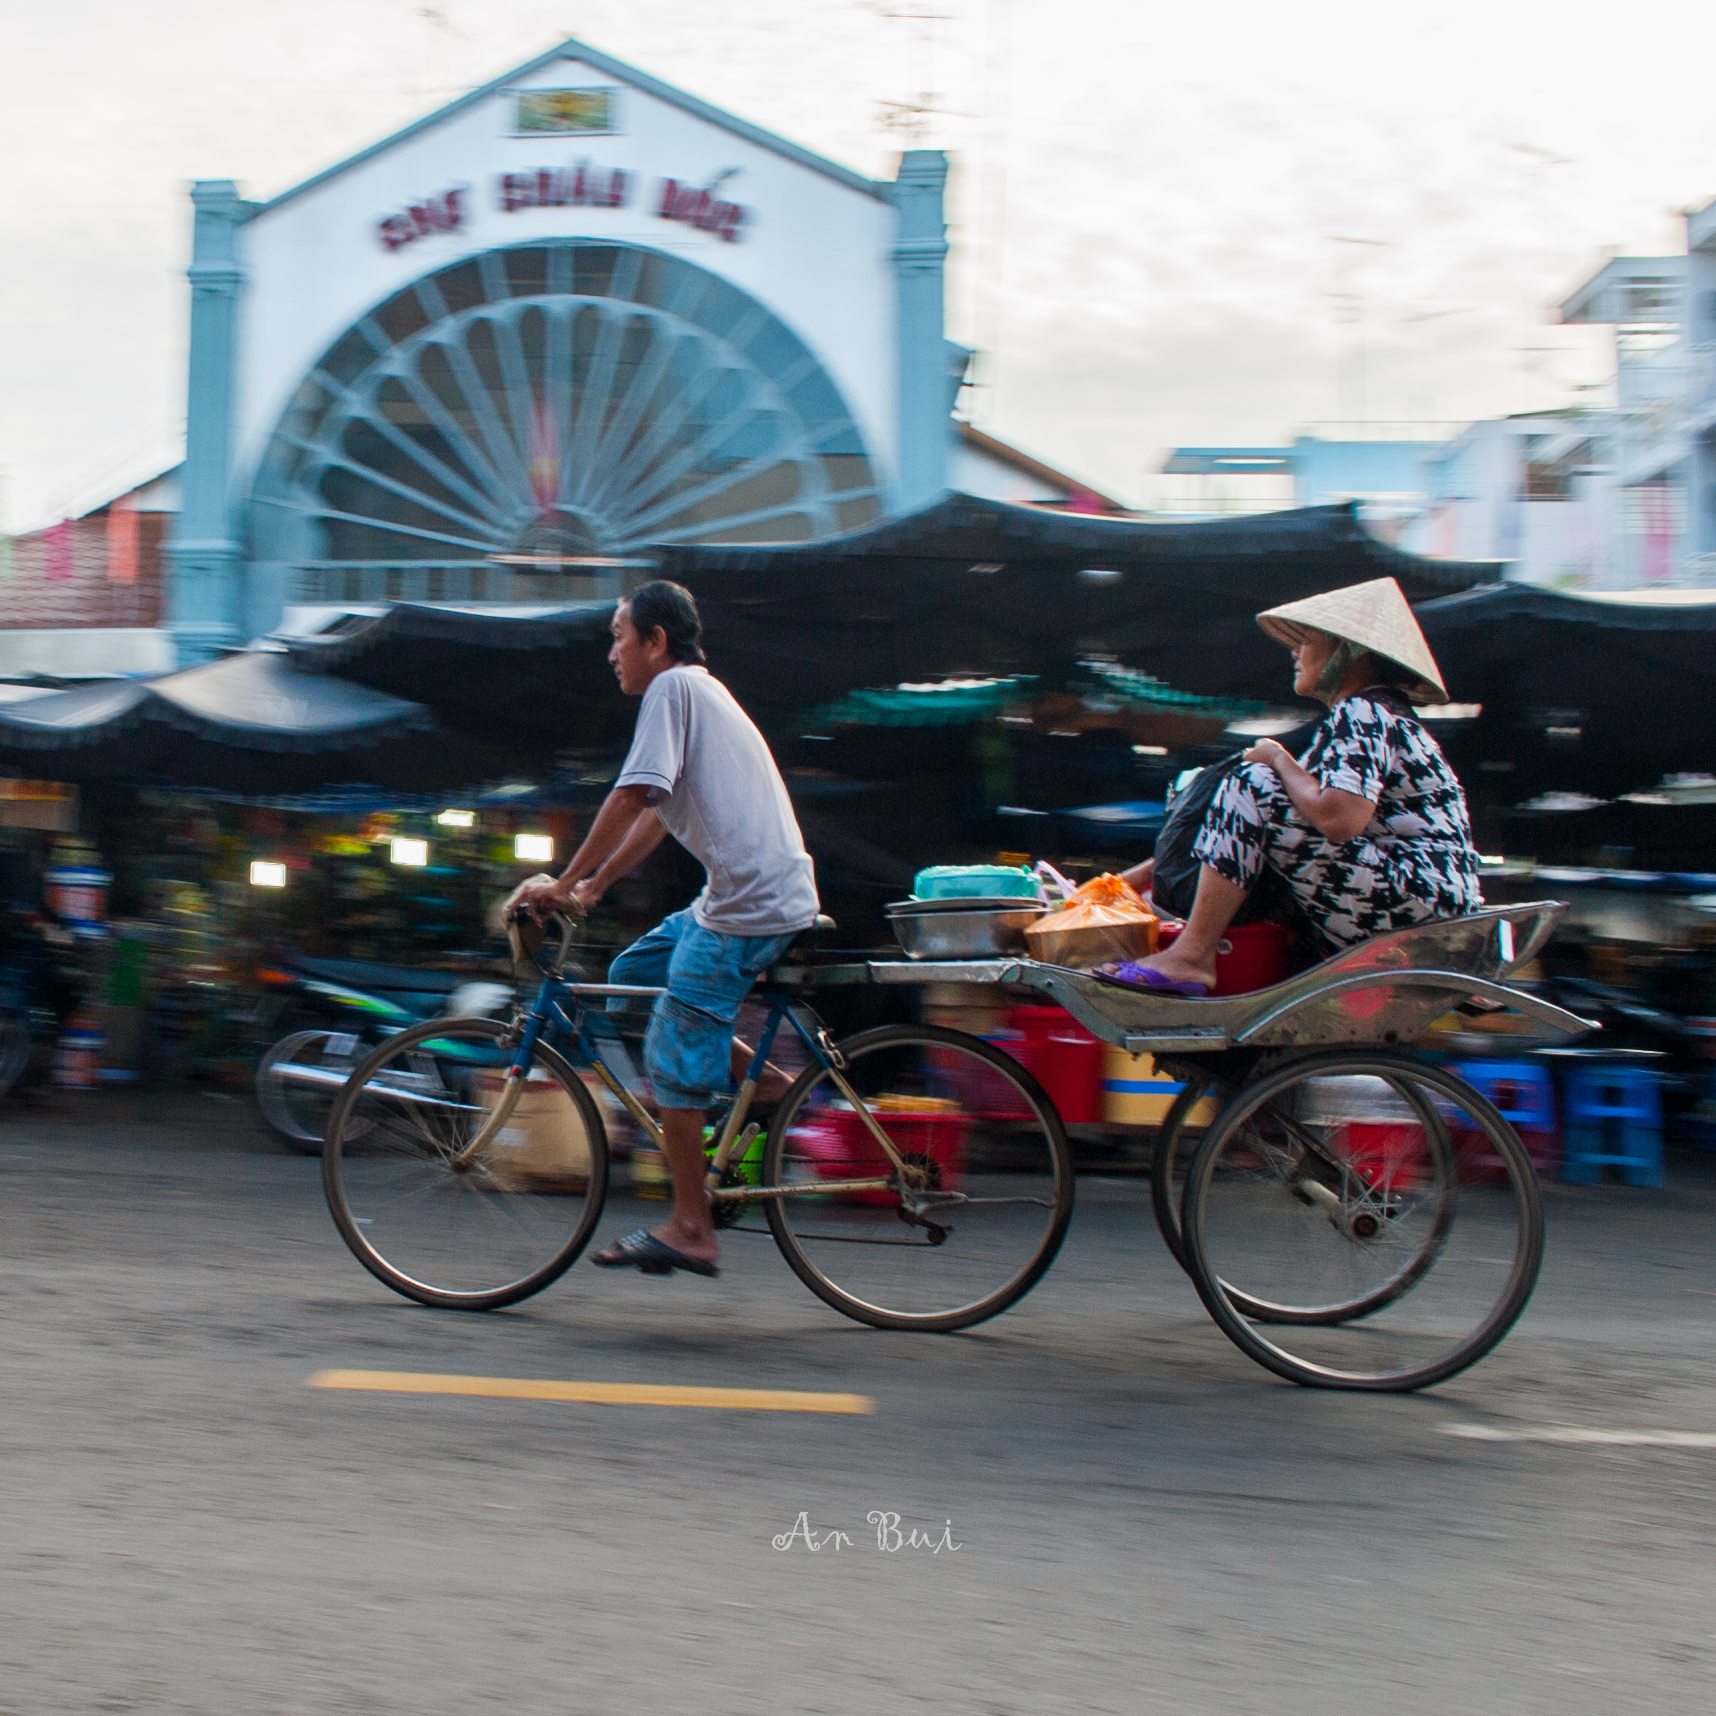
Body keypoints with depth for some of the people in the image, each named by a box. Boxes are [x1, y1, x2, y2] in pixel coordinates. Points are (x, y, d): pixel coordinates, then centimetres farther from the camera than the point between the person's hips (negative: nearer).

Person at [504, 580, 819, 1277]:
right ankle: (762, 1079, 13)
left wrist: (562, 883, -10)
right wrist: (592, 887, 21)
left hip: (749, 904, -10)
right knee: (630, 973, 18)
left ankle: (690, 1230, 1)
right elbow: (656, 814, 24)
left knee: (673, 1056, -5)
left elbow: (632, 799, -16)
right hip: (746, 895, 10)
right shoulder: (700, 692, 22)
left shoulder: (674, 687, -8)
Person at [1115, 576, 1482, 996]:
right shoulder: (1364, 715, 20)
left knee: (1251, 786, -16)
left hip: (1416, 898, -11)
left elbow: (1338, 820, -28)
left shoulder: (1362, 714, -12)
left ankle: (1191, 955, -19)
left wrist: (1280, 761, -8)